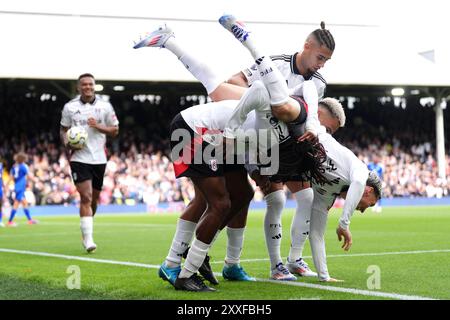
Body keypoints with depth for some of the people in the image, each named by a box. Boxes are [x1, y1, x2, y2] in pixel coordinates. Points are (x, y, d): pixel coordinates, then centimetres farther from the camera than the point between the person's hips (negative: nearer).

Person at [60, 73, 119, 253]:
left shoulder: (105, 106, 4)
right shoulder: (69, 107, 2)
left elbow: (115, 130, 8)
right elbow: (63, 130, 11)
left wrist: (99, 126, -10)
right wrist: (67, 144, -10)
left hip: (99, 159, 3)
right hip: (79, 159, -3)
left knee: (94, 199, 12)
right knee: (86, 197, -15)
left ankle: (86, 233, 33)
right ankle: (88, 239, -16)